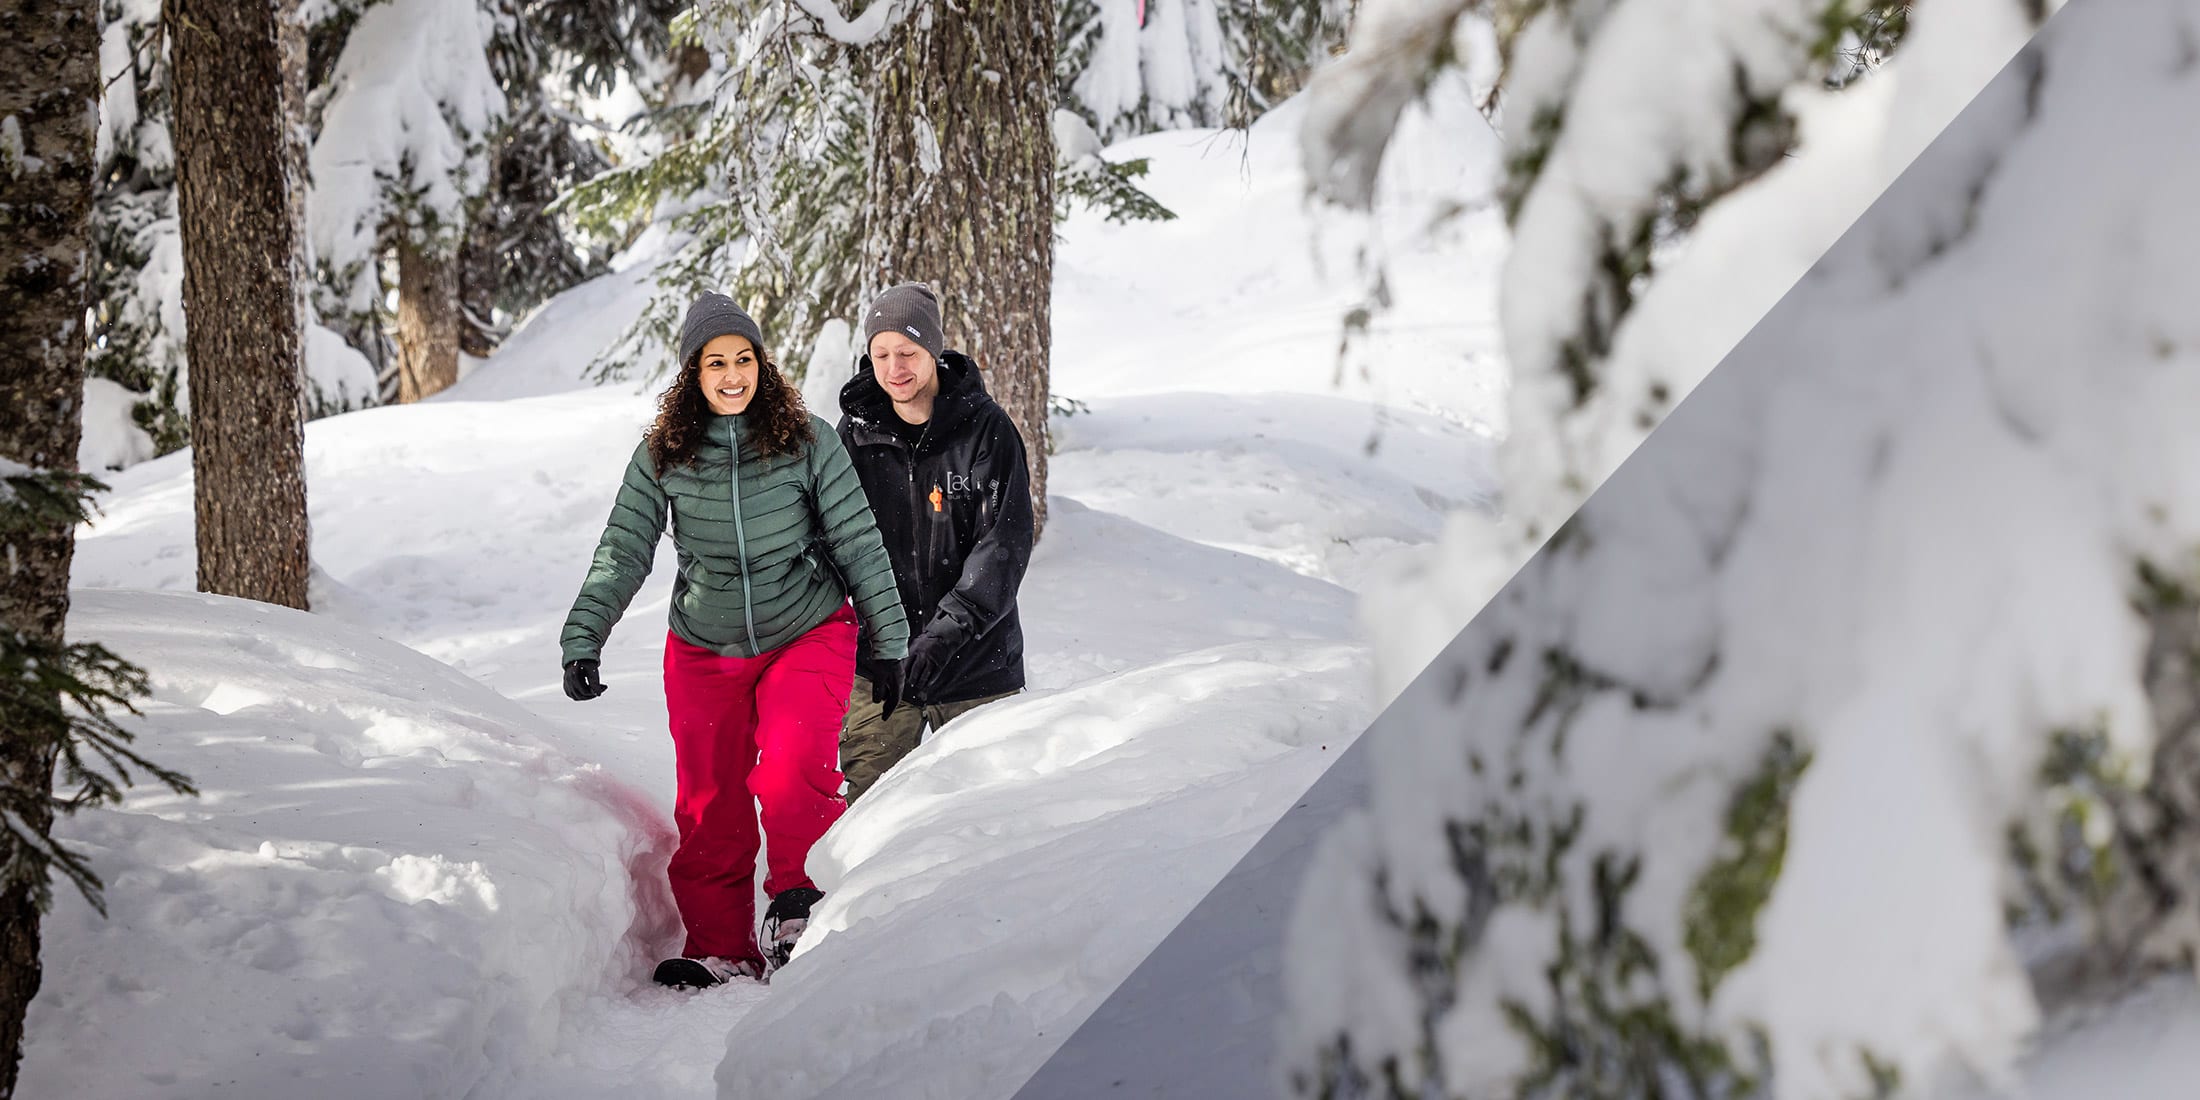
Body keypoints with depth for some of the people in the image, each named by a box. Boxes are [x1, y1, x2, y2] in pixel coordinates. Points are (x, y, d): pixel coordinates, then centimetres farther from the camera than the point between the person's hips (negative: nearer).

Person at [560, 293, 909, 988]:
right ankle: (719, 949, 18)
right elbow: (621, 554, -1)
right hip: (704, 651, 2)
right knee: (709, 807, 5)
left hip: (808, 636, -2)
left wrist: (890, 640, 0)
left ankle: (798, 900, -2)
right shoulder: (661, 457, -4)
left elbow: (858, 543, -2)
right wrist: (582, 640, -11)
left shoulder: (808, 442, -7)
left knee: (792, 777, -23)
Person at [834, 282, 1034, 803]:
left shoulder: (985, 428, -7)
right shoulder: (855, 433, 2)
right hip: (879, 662, 2)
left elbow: (1006, 542, -14)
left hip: (976, 661, -2)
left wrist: (945, 634, -25)